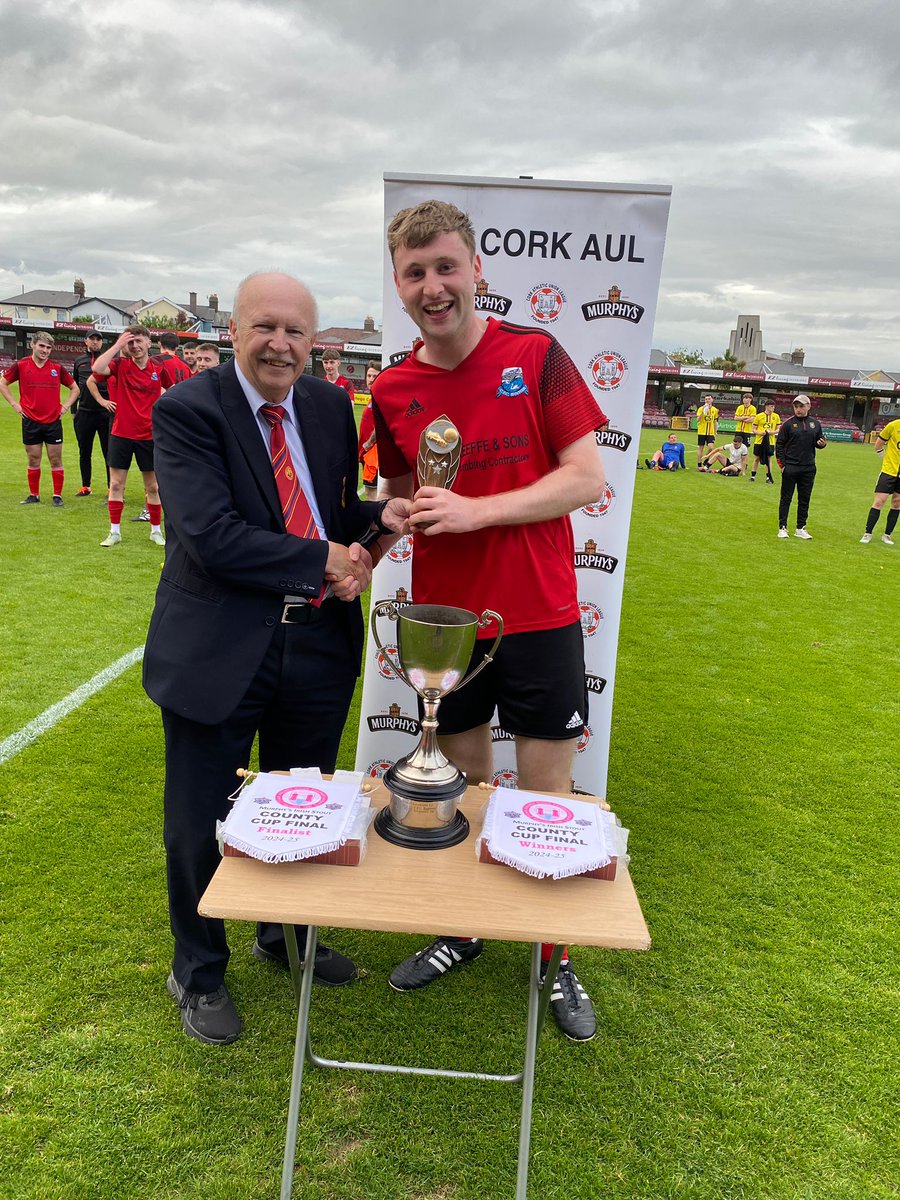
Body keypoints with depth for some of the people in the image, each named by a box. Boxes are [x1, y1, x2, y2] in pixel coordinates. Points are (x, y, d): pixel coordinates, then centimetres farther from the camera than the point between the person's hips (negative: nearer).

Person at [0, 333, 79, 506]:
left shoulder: (57, 368, 2)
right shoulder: (21, 365, 0)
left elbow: (74, 388, 13)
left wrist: (65, 406, 2)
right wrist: (14, 404, 2)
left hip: (53, 421, 0)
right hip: (30, 421, 0)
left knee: (55, 460, 2)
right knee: (33, 460, 7)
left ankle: (57, 496, 10)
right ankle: (34, 495, 18)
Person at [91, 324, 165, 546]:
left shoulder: (158, 368, -1)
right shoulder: (121, 365, -4)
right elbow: (97, 369, -23)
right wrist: (118, 345, -19)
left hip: (148, 435, 0)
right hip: (121, 434, 0)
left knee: (153, 486, 8)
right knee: (116, 484, 4)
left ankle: (156, 530, 21)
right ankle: (114, 532, 15)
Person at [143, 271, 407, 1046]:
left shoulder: (330, 408, 6)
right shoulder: (187, 411, -12)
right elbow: (212, 537, -22)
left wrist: (380, 517, -9)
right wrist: (326, 561, -17)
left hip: (319, 643, 5)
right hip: (218, 652, -5)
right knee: (201, 823, 12)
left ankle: (287, 937, 48)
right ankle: (199, 974, 37)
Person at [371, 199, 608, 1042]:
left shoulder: (537, 357, -7)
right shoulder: (391, 391, 2)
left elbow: (587, 477, -10)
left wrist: (475, 511, -19)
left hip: (538, 620, -2)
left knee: (546, 800, 9)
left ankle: (555, 957, 31)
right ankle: (461, 932, 39)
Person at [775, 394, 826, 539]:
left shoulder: (815, 423, 7)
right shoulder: (788, 423, -3)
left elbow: (820, 441, 16)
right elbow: (779, 444, -3)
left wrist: (822, 444, -9)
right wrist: (781, 464, -8)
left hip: (808, 469, 3)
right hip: (790, 467, -3)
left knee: (804, 499, 8)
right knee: (786, 498, 3)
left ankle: (800, 528, 17)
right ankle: (782, 527, 10)